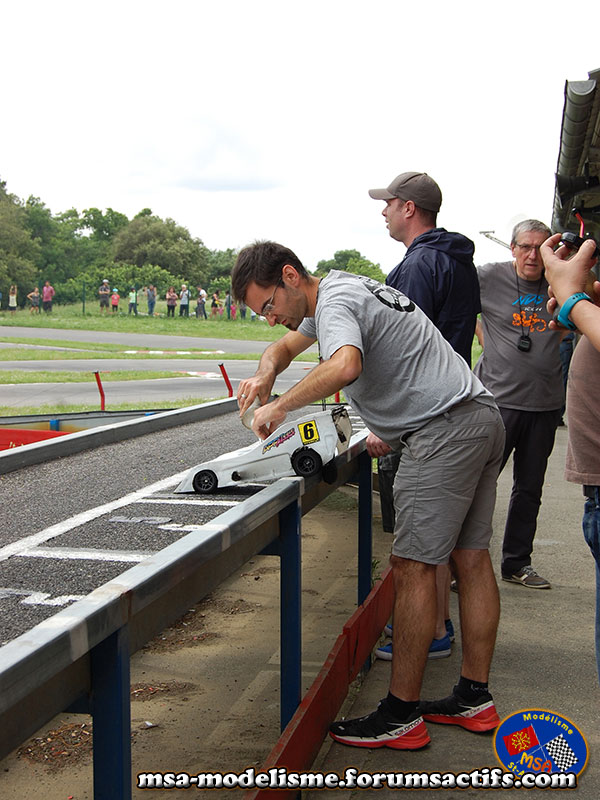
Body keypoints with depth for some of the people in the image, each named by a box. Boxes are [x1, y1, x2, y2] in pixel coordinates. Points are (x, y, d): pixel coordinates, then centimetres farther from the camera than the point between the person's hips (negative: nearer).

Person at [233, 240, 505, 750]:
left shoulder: (336, 303, -13)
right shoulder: (336, 290, 20)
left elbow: (345, 366, -36)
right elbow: (285, 347, 31)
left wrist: (280, 407, -25)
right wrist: (265, 375, 9)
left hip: (446, 429, -11)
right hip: (484, 421, 11)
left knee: (413, 566, -7)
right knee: (471, 558, 11)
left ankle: (401, 716, -2)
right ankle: (474, 699, 19)